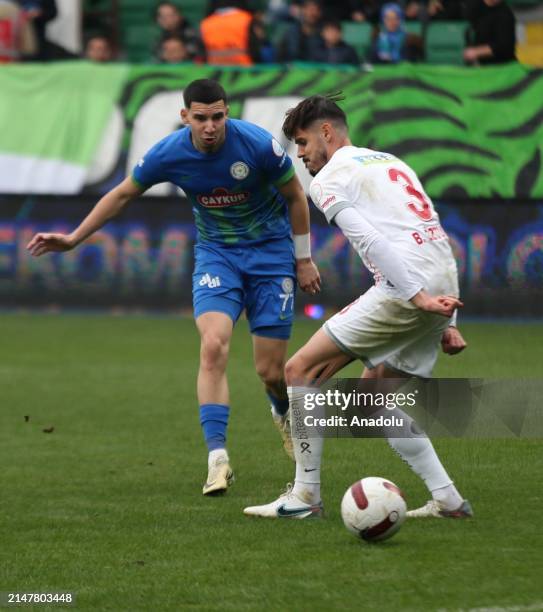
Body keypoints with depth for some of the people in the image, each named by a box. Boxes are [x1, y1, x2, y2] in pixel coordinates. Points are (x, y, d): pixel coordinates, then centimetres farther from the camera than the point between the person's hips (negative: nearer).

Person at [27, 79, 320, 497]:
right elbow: (122, 195, 3)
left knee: (270, 371, -2)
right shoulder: (168, 155, -14)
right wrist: (73, 239, 2)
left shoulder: (258, 145, -21)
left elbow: (295, 196, -5)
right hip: (215, 253, 1)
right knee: (214, 345, -24)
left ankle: (285, 414, 37)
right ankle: (217, 458, -23)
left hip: (270, 251, -1)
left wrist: (304, 260, 1)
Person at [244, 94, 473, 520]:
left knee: (302, 370, 0)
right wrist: (445, 323, 25)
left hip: (405, 287, -8)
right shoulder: (390, 162, 29)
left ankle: (306, 496, -1)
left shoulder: (328, 179, 3)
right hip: (443, 288, 8)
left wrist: (418, 297, -18)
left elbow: (372, 242, -12)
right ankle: (447, 500, 14)